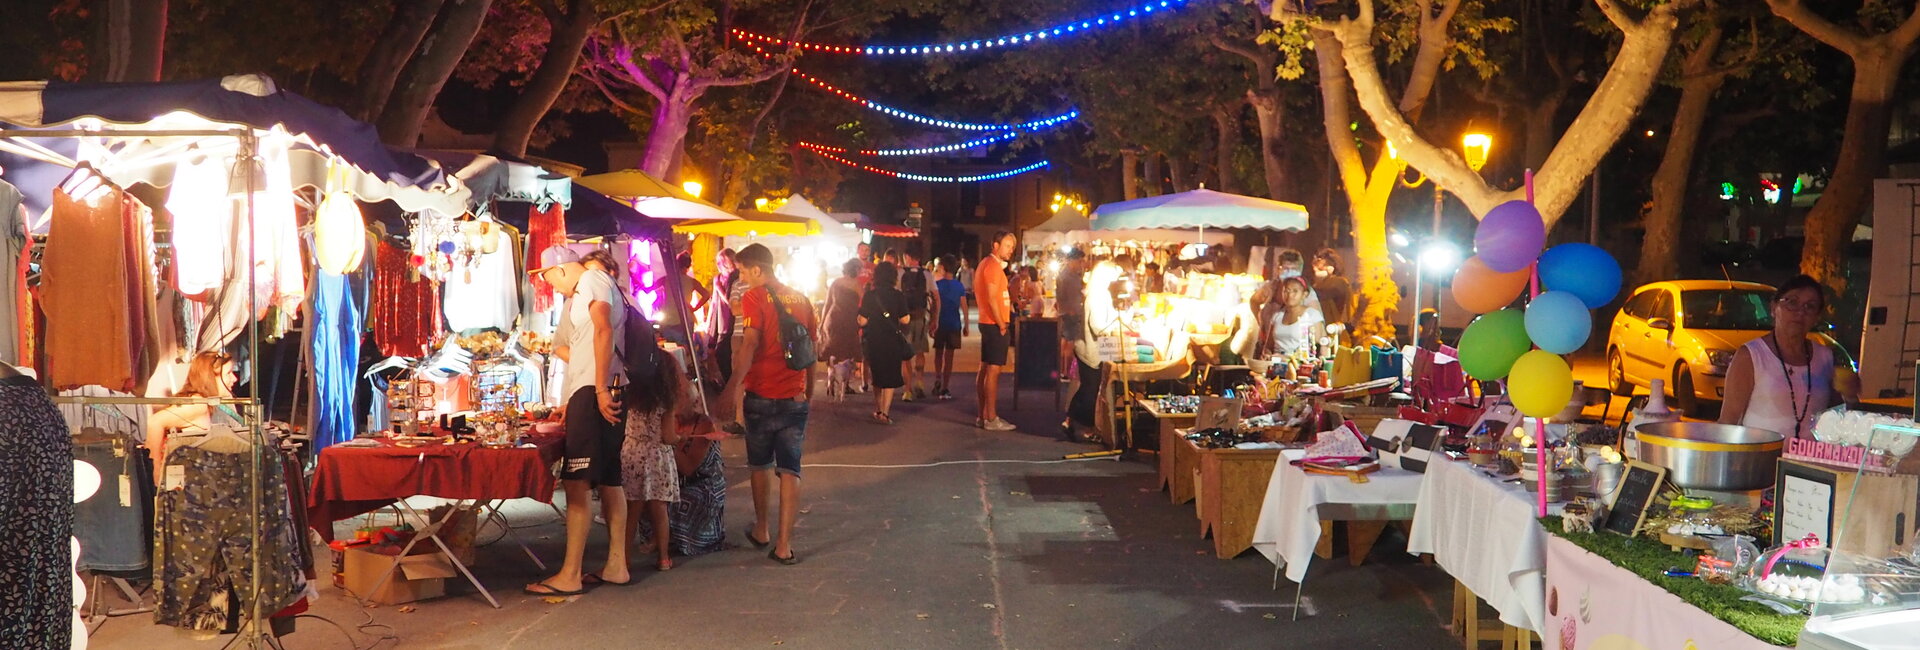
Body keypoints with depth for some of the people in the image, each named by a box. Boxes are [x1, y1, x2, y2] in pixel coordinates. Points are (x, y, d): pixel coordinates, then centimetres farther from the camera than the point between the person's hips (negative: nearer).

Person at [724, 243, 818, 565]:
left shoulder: (755, 297, -7)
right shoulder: (801, 299, 9)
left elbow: (750, 342, -20)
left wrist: (734, 384, -24)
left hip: (761, 395, -3)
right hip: (795, 397, 3)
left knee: (761, 464, 16)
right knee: (790, 470, 4)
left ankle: (761, 530, 29)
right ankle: (784, 545, 0)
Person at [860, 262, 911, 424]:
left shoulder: (869, 296, -4)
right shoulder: (898, 296, -8)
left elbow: (862, 321, -6)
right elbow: (904, 320, -9)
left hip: (873, 341, 2)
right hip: (893, 341, -2)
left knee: (877, 375, 18)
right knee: (891, 377, 2)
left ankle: (878, 410, 27)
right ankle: (885, 412, -8)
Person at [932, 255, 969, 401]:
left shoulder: (937, 284, -7)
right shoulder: (959, 286, -1)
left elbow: (935, 305, -8)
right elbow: (964, 307, -1)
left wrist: (932, 323, -1)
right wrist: (965, 325, 8)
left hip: (940, 323, -1)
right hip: (954, 324, 1)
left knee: (938, 353, 18)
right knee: (949, 356, 3)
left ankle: (938, 380, 1)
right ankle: (945, 389, 2)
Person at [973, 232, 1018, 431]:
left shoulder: (986, 263, 18)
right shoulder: (993, 265, -15)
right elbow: (992, 298, -20)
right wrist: (1002, 325, -16)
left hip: (989, 323, 11)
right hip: (995, 324, -11)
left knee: (985, 369, 11)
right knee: (993, 370, -10)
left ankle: (983, 416, 16)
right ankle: (991, 419, -10)